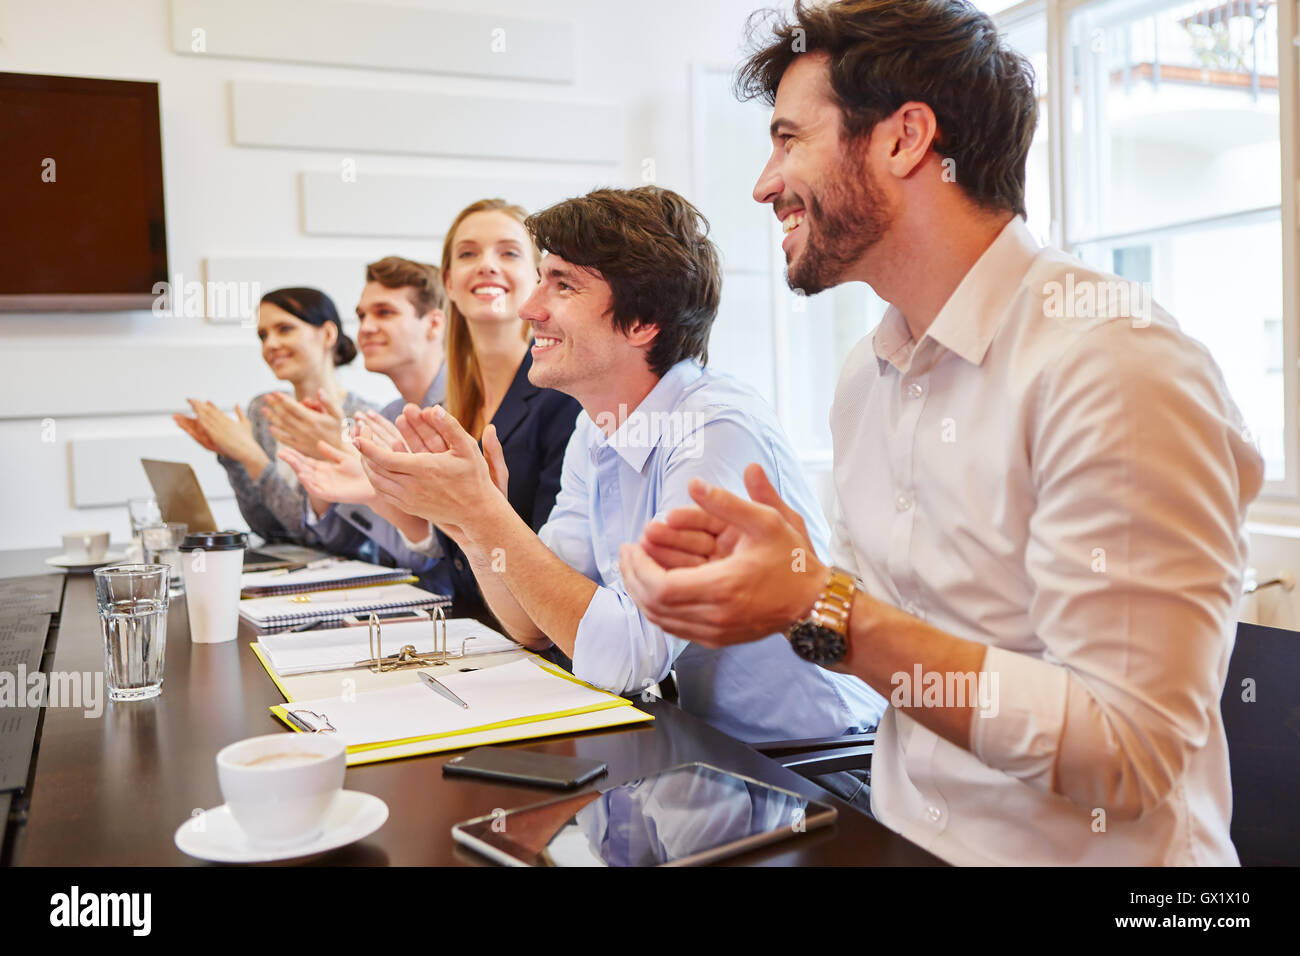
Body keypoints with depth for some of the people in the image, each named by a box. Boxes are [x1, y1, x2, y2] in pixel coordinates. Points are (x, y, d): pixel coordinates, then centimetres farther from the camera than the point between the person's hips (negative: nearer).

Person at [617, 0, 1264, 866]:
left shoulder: (1112, 365, -19)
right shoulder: (867, 375, 5)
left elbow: (1127, 755, -21)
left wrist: (822, 608, -23)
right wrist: (770, 579, -7)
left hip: (1080, 852, -5)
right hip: (904, 840, 6)